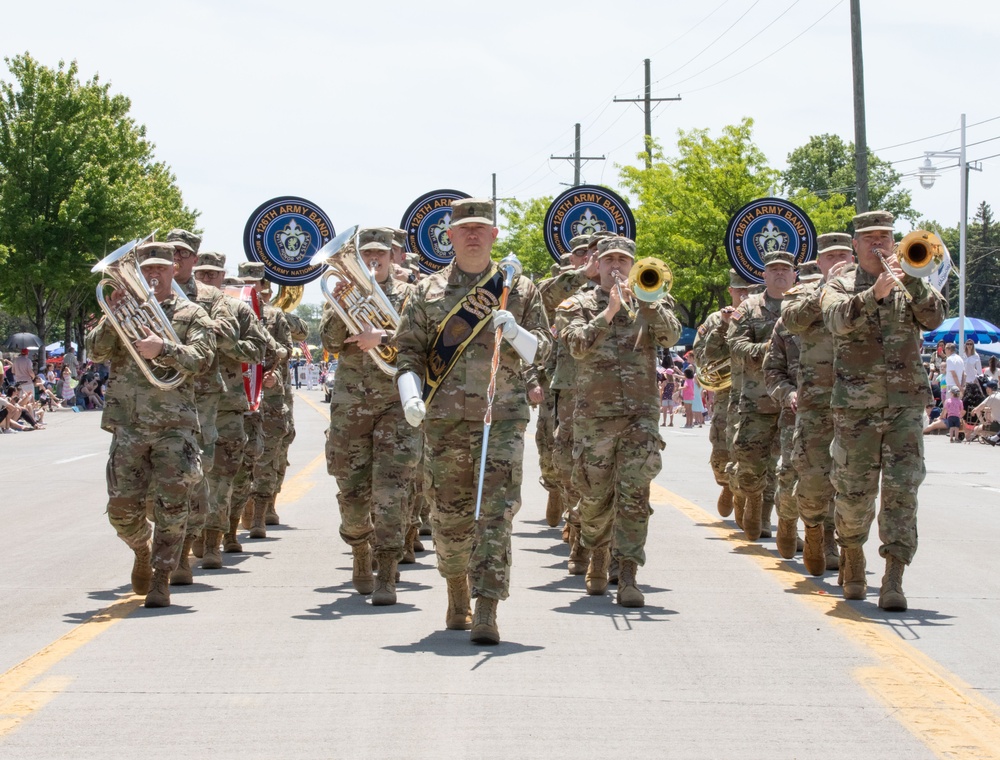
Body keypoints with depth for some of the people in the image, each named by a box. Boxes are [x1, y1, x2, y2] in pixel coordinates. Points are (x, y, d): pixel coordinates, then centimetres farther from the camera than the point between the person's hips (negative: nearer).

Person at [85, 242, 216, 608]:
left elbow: (202, 358, -9)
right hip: (128, 423, 2)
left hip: (175, 424, -2)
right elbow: (95, 351, 1)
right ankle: (143, 549, 29)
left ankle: (161, 579, 3)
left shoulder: (191, 314, 7)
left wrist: (163, 349, -26)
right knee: (122, 509, 0)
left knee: (171, 507, -7)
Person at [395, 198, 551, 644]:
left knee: (496, 512, -12)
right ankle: (457, 593, 31)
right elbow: (408, 351, 7)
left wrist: (515, 332, -12)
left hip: (503, 417, -1)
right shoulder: (429, 292, 10)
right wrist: (410, 396, -11)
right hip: (445, 419, 1)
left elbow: (541, 349, 10)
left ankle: (486, 612, -15)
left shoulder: (519, 289, 10)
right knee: (449, 514, 8)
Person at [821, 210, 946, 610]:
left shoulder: (912, 284, 12)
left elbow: (934, 318, -6)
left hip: (905, 402, 1)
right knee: (854, 491, 4)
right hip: (855, 405, -1)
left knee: (902, 490, -9)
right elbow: (838, 318, -16)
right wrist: (874, 293, -31)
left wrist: (912, 281, -20)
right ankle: (852, 561, 29)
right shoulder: (840, 285, 6)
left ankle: (893, 581, -12)